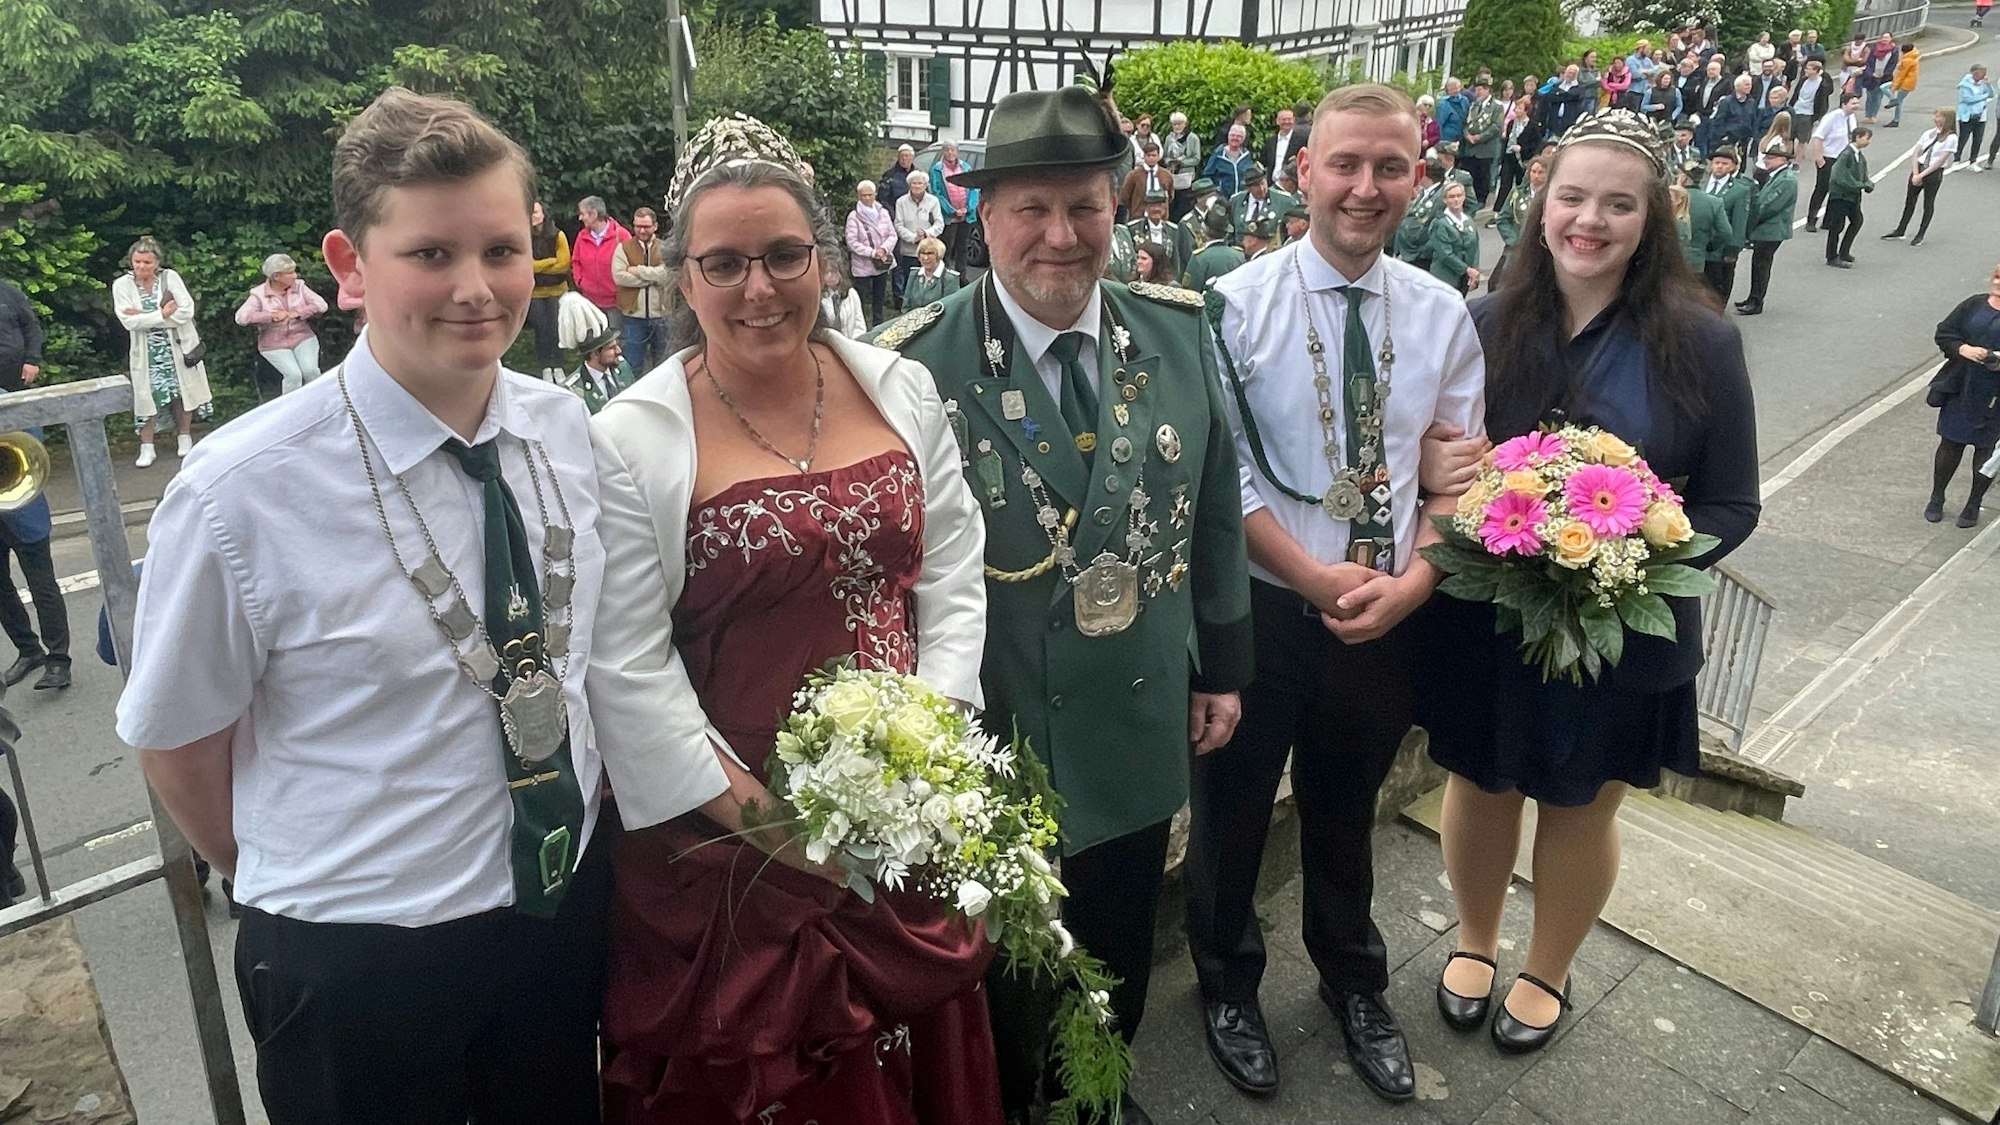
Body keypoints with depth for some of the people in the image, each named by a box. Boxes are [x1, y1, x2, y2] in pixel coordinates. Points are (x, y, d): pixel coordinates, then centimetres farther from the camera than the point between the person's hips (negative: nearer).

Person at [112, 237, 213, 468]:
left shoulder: (170, 277, -4)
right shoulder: (122, 285, -4)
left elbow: (187, 310, -15)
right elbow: (129, 321, -15)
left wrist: (144, 317, -16)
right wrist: (163, 314, -17)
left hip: (178, 346, 0)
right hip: (146, 351, 0)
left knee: (182, 391, 7)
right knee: (148, 396, -1)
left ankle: (185, 438, 25)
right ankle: (146, 447, 7)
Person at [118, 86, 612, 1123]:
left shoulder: (569, 430, -8)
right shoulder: (240, 493, -21)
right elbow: (175, 748, -8)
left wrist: (563, 856, 9)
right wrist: (301, 894, 5)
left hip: (569, 911, 4)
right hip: (356, 967, -4)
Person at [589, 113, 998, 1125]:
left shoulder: (901, 390, 1)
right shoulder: (630, 442, -11)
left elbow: (953, 575, 4)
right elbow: (626, 667, -12)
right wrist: (756, 818, -13)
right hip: (728, 843, -3)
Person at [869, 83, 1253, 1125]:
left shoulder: (1178, 335, -4)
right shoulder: (918, 364, -17)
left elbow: (1215, 510, 5)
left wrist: (1223, 666, 9)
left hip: (1141, 729, 4)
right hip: (991, 740, -4)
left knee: (1119, 969, 26)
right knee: (1000, 985, 20)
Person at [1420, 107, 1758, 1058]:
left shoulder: (1697, 342, -11)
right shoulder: (1488, 325, -6)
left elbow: (1730, 506, -6)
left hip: (1624, 634, -1)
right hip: (1484, 620, 2)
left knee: (1582, 806, 17)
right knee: (1479, 783, 18)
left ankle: (1547, 972, 43)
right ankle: (1475, 942, 45)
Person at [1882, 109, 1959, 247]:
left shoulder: (1951, 138, -10)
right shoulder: (1928, 133, 4)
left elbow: (1940, 161, -14)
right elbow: (1915, 154, 2)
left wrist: (1922, 175, -16)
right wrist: (1915, 174, -9)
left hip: (1934, 173, -5)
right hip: (1918, 169, 5)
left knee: (1928, 204, 7)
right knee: (1909, 200, 13)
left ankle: (1920, 235, 15)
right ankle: (1900, 230, 25)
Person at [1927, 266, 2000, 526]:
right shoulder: (1974, 305, 1)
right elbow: (1944, 333, 3)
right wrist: (1963, 349, -15)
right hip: (1961, 389, 2)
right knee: (1950, 443, 10)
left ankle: (1973, 505, 22)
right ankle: (1936, 498, 25)